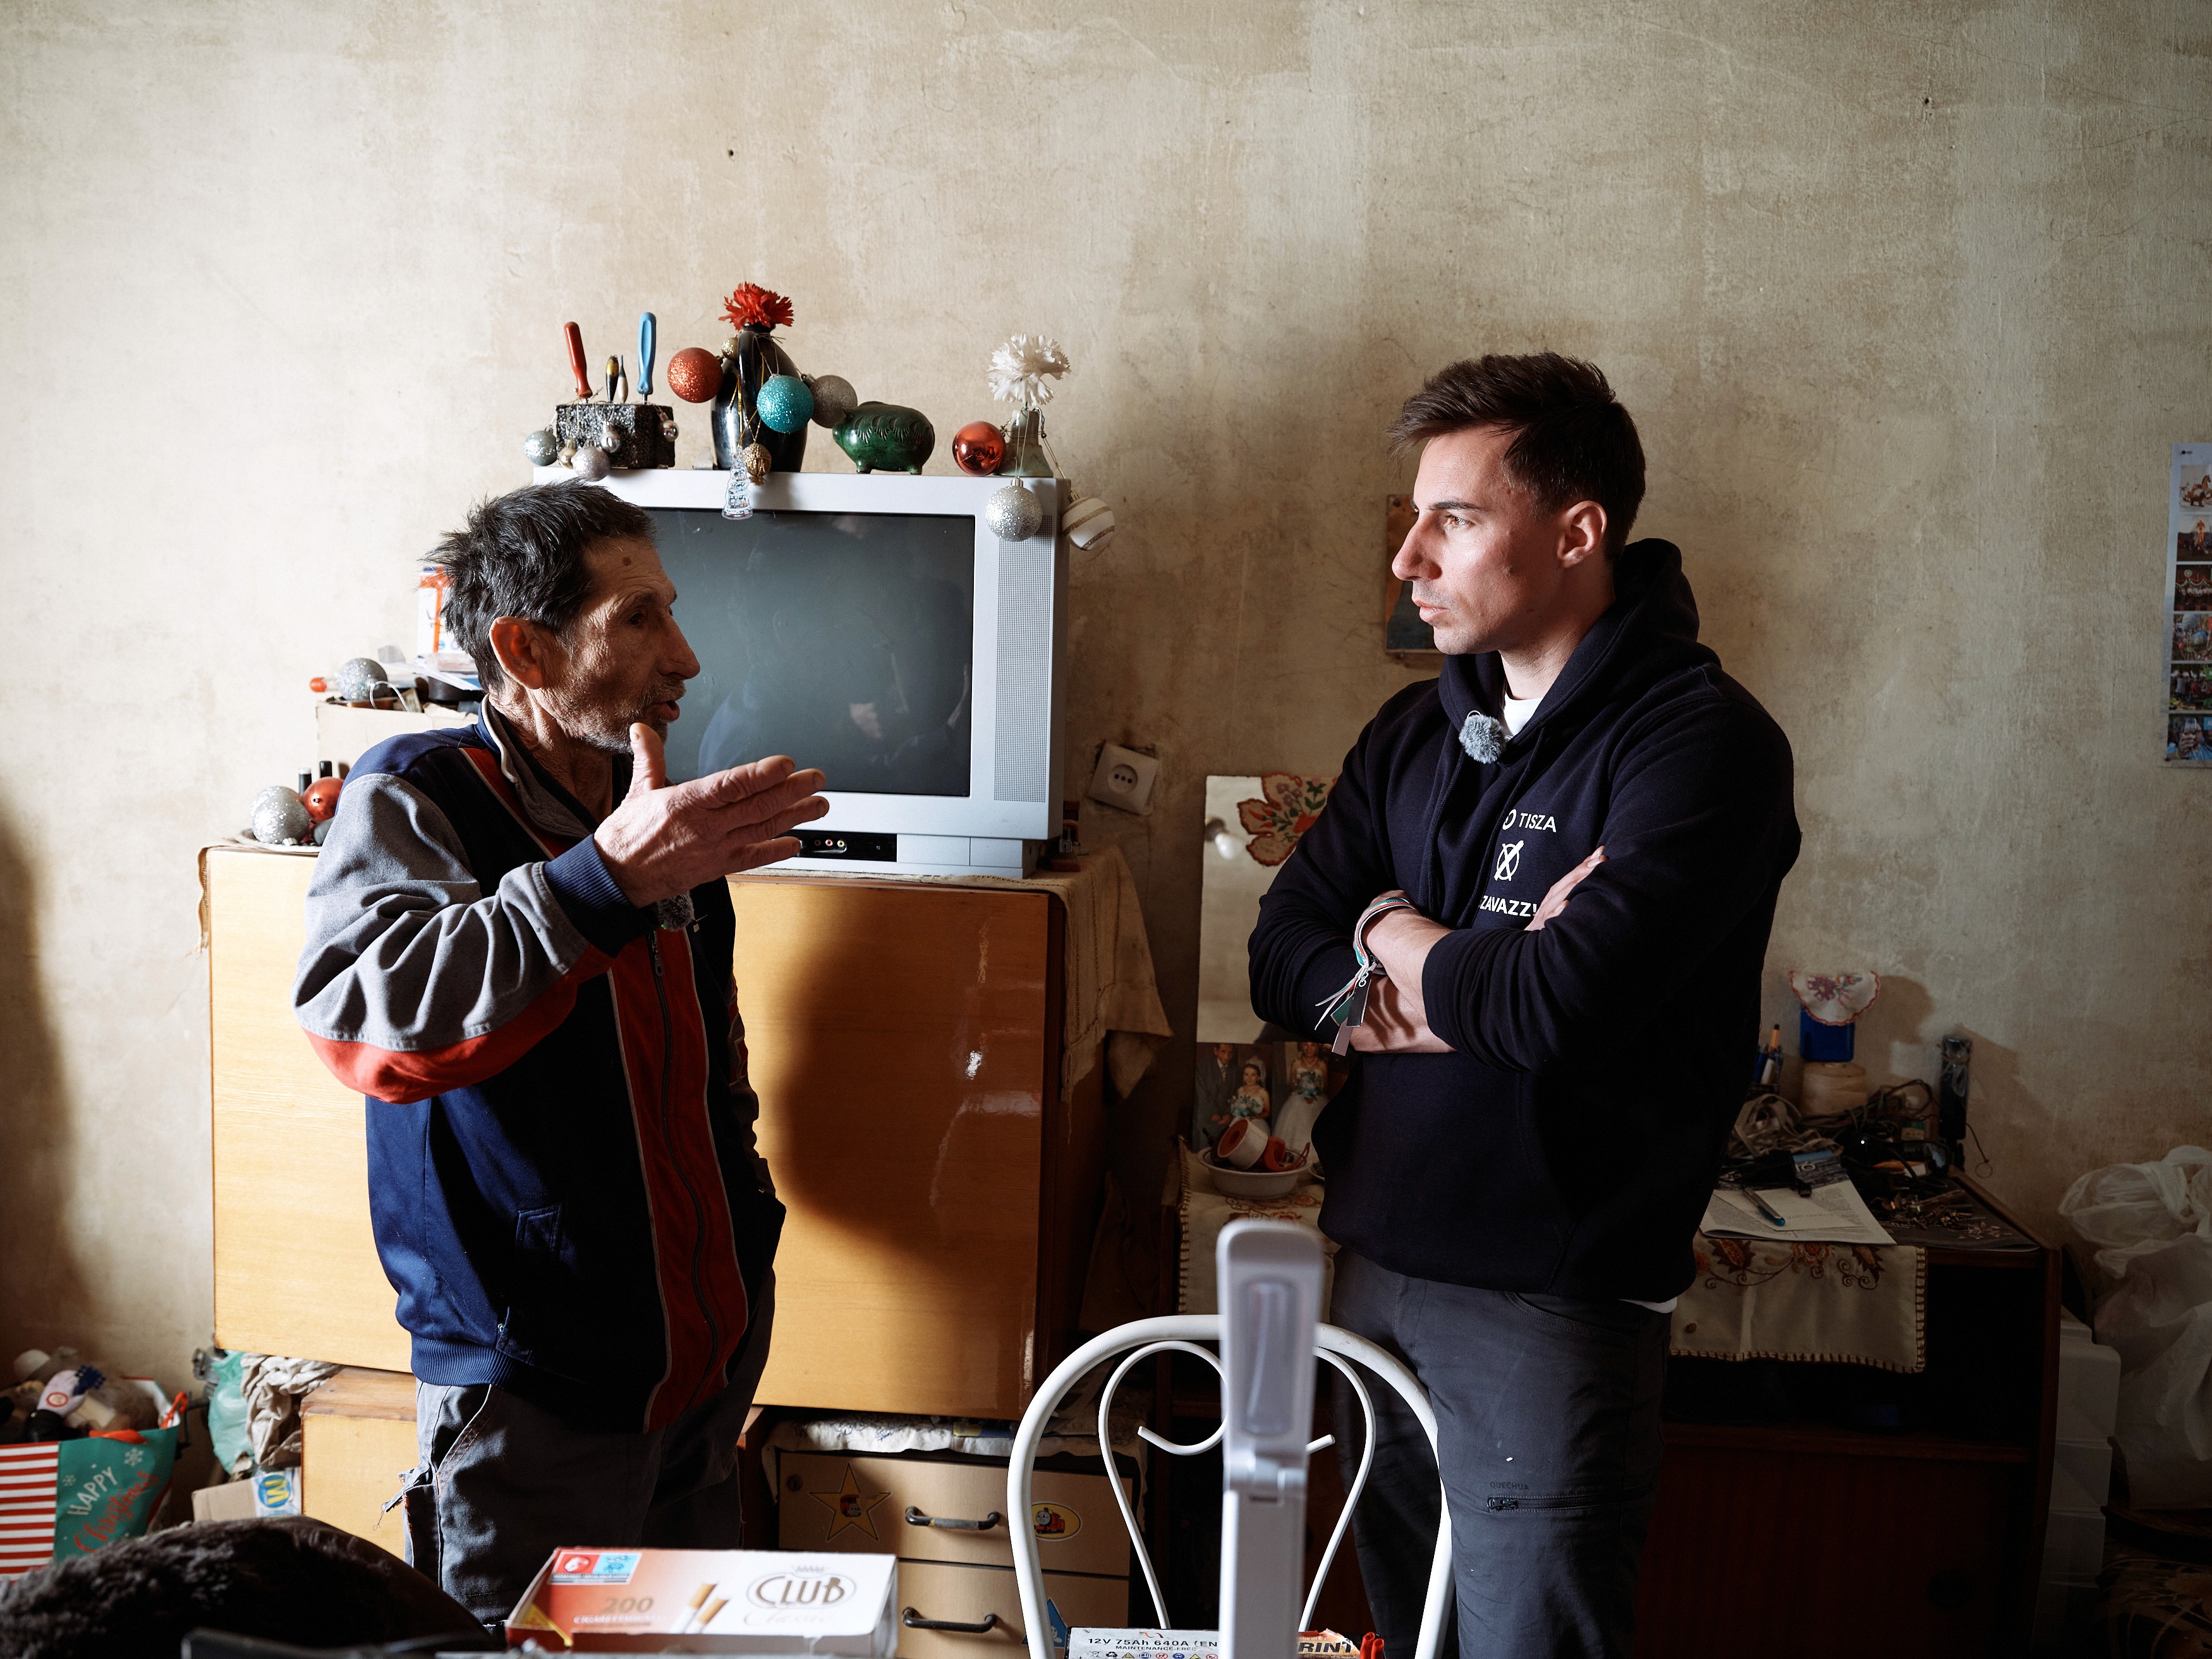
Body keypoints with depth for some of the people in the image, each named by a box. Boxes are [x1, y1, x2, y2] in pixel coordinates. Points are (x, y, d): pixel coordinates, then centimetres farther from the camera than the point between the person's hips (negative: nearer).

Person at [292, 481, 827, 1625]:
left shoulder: (653, 811, 9)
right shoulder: (412, 799, -13)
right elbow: (358, 1012, -34)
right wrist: (606, 879, -42)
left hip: (705, 1351, 7)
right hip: (533, 1389, -6)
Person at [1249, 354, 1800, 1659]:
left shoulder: (1702, 741, -13)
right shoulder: (1418, 731, 9)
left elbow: (1562, 1003, -25)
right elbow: (1282, 956, 5)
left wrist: (1398, 940, -5)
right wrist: (1474, 978, -13)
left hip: (1551, 1294, -6)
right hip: (1374, 1258, 6)